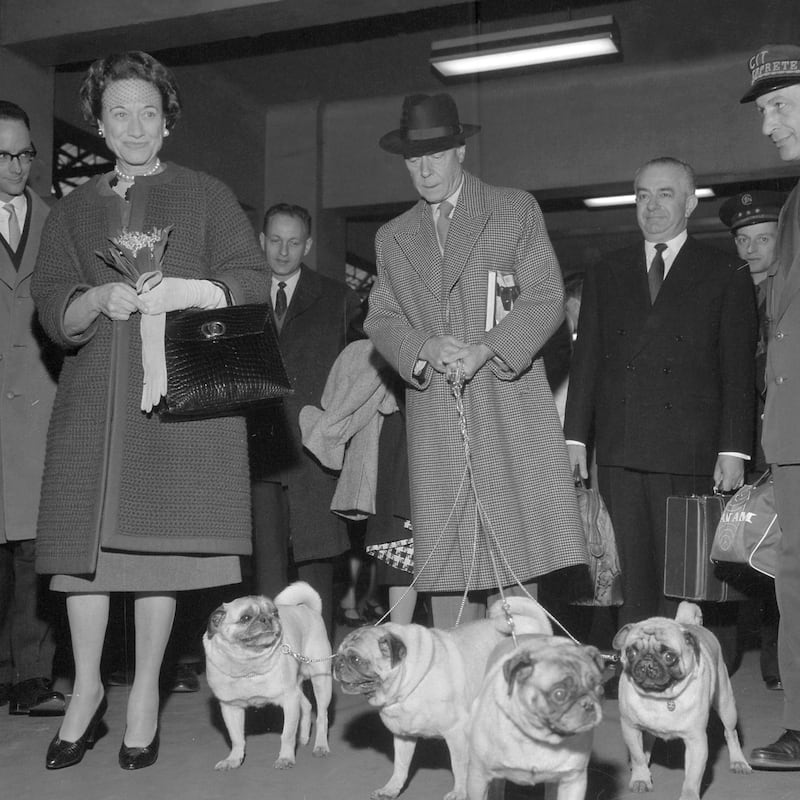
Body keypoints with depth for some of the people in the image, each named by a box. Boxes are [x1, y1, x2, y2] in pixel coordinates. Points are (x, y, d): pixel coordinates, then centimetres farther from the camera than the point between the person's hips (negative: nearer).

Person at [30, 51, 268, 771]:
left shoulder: (206, 196, 11)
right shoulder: (74, 210, 17)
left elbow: (252, 285, 2)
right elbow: (54, 311, 8)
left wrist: (183, 291, -15)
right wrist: (102, 298, -13)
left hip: (182, 388, -2)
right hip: (94, 395, 3)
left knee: (158, 542, -3)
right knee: (84, 538, -1)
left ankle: (146, 693, 12)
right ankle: (87, 690, 16)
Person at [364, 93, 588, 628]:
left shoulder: (517, 210, 9)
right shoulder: (393, 237, 19)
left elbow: (546, 300, 1)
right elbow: (381, 319, 13)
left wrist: (483, 350, -13)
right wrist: (425, 348, -8)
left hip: (511, 407, -3)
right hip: (433, 418, 3)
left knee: (517, 563, -7)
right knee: (445, 569, 1)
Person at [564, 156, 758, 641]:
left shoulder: (726, 276, 8)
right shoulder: (606, 276, 17)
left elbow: (738, 372, 2)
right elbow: (586, 360, 13)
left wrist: (734, 450, -6)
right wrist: (575, 436, 5)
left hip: (691, 455, -2)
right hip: (620, 452, 3)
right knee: (631, 579, 3)